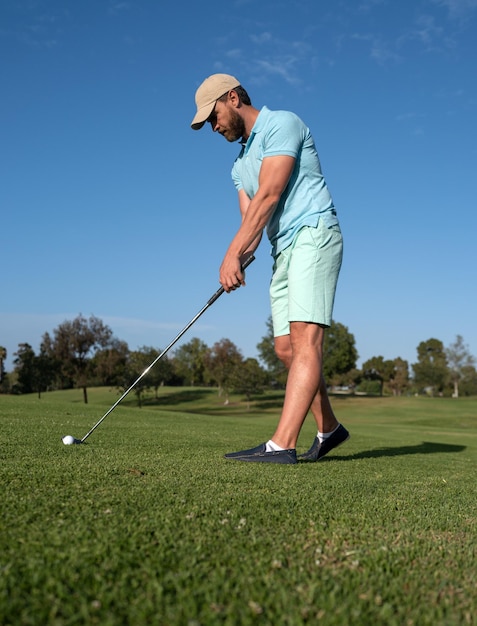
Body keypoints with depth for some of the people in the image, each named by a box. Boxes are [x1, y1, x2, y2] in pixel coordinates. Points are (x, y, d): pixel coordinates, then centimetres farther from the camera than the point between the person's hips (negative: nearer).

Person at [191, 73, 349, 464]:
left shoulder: (281, 124, -3)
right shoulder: (242, 163, 23)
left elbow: (268, 197, -15)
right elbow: (250, 221, 12)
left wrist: (231, 253, -17)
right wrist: (239, 263, -8)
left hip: (313, 234, -9)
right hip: (284, 252, 9)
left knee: (305, 339, -19)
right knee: (287, 347, 6)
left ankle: (282, 445, -28)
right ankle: (329, 428, 20)